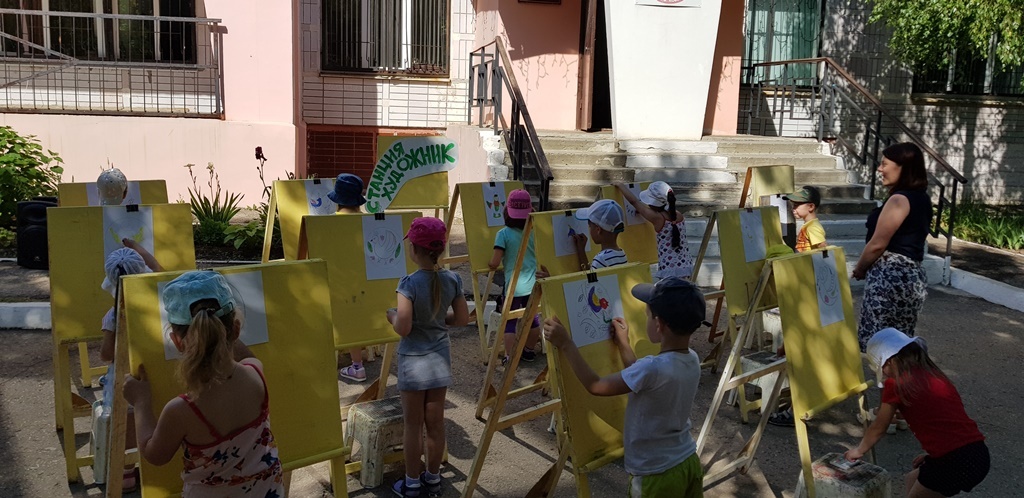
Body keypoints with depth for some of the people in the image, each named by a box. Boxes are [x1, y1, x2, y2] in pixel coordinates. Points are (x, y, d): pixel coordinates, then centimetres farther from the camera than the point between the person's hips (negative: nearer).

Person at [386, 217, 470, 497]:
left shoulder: (409, 283, -20)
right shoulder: (452, 279, -6)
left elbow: (403, 328, -21)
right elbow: (463, 319, 2)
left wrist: (390, 314, -2)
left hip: (413, 360, -4)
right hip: (440, 356, 4)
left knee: (413, 425, 9)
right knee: (436, 422, 14)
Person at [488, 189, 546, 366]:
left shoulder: (503, 234, -12)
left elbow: (494, 263, -17)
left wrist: (489, 264, 5)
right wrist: (545, 274, 22)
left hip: (513, 287, -4)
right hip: (533, 285, 4)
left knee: (510, 321, 6)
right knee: (532, 318, 19)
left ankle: (509, 357, 2)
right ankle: (530, 351, 34)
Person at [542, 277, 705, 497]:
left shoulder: (653, 367, -29)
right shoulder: (692, 360, -5)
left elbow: (595, 385, -18)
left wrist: (565, 344, -11)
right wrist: (623, 344, 18)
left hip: (657, 475, -7)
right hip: (689, 463, 7)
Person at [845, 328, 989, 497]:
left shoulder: (896, 384, -3)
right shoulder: (935, 375, 16)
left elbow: (877, 429, 10)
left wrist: (859, 451, 26)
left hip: (955, 463, -7)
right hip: (979, 455, 7)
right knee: (913, 479, 28)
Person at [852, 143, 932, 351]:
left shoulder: (899, 199, -15)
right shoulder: (921, 198, 15)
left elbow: (878, 244, -15)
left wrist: (859, 269, 2)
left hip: (891, 276, -10)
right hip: (911, 274, 10)